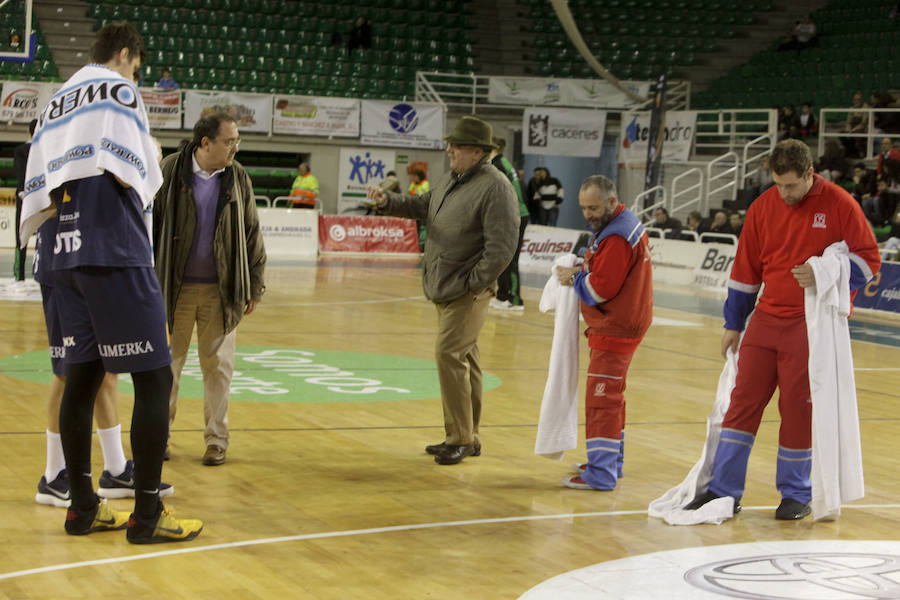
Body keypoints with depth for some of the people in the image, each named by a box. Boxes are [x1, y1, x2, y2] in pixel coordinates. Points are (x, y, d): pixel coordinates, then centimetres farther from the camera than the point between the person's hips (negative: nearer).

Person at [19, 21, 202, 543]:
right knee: (154, 377, -4)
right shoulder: (118, 90, -2)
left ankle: (84, 507, 16)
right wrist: (151, 162, 6)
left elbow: (40, 191, 14)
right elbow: (129, 173, -14)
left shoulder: (55, 103, 20)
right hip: (115, 252, -8)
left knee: (83, 376, 11)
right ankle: (148, 514, -4)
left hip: (66, 258, 8)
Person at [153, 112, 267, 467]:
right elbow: (150, 224, 1)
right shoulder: (171, 171, -3)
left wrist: (255, 285, 7)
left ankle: (216, 440, 15)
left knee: (218, 365, 5)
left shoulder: (237, 178, 4)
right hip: (175, 288, -1)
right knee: (167, 363, 7)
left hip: (221, 291, 1)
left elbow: (251, 234, 9)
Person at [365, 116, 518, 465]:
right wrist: (387, 202, 8)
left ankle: (460, 438, -5)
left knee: (449, 355, -13)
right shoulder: (450, 180, 12)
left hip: (468, 292, -9)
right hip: (444, 290, 9)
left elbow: (501, 247, -20)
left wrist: (473, 282, -17)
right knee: (464, 360, 13)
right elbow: (422, 206, 25)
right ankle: (468, 438, 21)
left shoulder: (495, 188, -16)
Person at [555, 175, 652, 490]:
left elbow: (600, 289, -22)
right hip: (616, 325, 11)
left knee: (602, 397, -11)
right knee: (610, 395, 20)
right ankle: (610, 461, 32)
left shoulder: (617, 237, -21)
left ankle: (601, 475, -12)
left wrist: (574, 278, -6)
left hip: (615, 329, -11)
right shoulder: (622, 223, 12)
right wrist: (583, 269, 2)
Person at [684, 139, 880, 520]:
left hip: (812, 325, -4)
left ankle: (796, 494, 15)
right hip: (767, 318, 4)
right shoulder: (763, 207, 5)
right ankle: (724, 490, 6)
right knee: (744, 399, 1)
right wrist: (733, 324, 13)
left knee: (798, 406, -1)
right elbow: (745, 268, 12)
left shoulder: (838, 205, -6)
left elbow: (869, 259, -3)